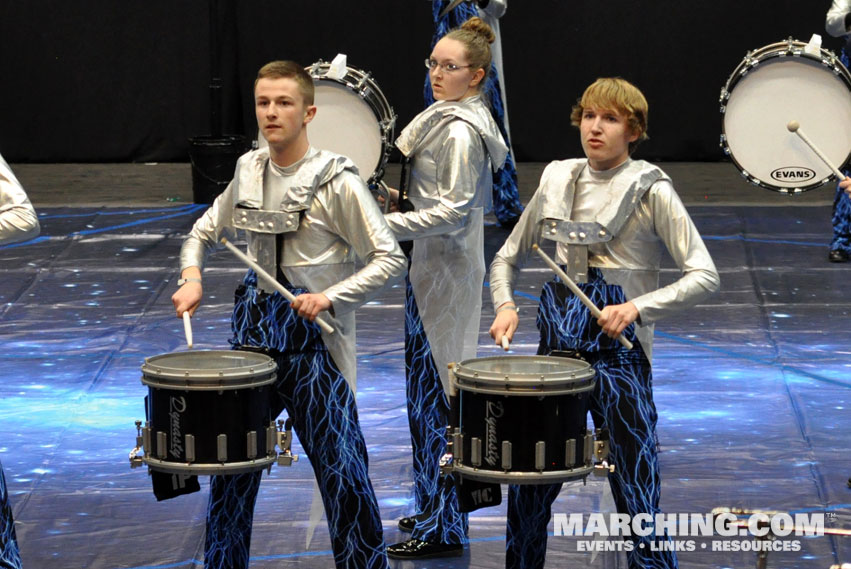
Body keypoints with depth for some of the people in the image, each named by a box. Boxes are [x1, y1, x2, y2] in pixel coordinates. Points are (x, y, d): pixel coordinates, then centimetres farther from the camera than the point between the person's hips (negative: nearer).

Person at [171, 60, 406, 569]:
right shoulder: (249, 170, 6)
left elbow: (391, 259, -11)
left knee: (340, 465, -4)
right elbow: (204, 233, 20)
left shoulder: (337, 180, -11)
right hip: (256, 327, 5)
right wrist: (192, 277, -1)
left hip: (315, 334, -5)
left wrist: (331, 296, -22)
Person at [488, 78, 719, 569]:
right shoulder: (557, 182, 9)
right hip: (558, 345, 5)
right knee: (528, 488, 7)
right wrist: (505, 305, 0)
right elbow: (509, 257, 20)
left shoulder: (650, 190, -6)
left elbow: (705, 276, -12)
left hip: (619, 350, -5)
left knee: (637, 501, -7)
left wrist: (638, 306, -25)